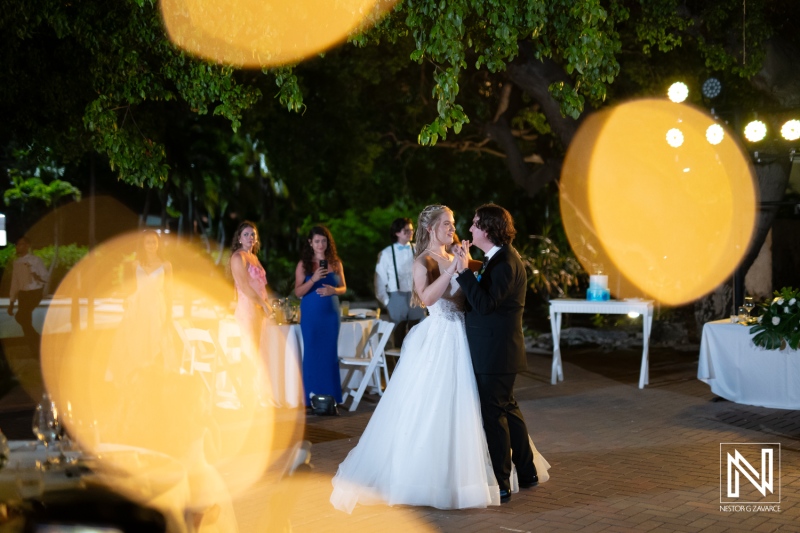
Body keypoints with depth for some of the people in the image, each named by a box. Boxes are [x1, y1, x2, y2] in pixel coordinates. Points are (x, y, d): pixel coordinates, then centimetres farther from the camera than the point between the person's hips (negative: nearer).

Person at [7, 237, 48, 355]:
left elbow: (46, 277, -6)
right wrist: (12, 302, 12)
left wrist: (38, 276, -30)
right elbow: (15, 282, 13)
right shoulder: (17, 262, 9)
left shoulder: (35, 261, -8)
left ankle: (35, 337, 5)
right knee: (26, 321, 4)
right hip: (22, 294, 6)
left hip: (34, 293, -6)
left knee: (21, 317, -19)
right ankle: (34, 350, 13)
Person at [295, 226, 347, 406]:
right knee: (312, 352, -1)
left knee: (330, 353, 4)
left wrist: (334, 290, -12)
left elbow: (343, 287, 11)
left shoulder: (335, 263, 7)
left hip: (331, 312, 2)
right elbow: (298, 292, -5)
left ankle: (331, 397, 10)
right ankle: (312, 397, 5)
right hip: (311, 314, -2)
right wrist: (314, 279, -20)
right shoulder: (303, 265, 0)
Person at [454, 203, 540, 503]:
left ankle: (499, 486, 6)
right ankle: (526, 472, 31)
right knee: (507, 408, 19)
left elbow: (485, 304, -26)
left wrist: (464, 270, -26)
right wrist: (468, 268, 6)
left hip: (495, 351, -11)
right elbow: (484, 295, 15)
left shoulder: (505, 262, -20)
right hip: (496, 349, 11)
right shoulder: (500, 258, 12)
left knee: (493, 414, -3)